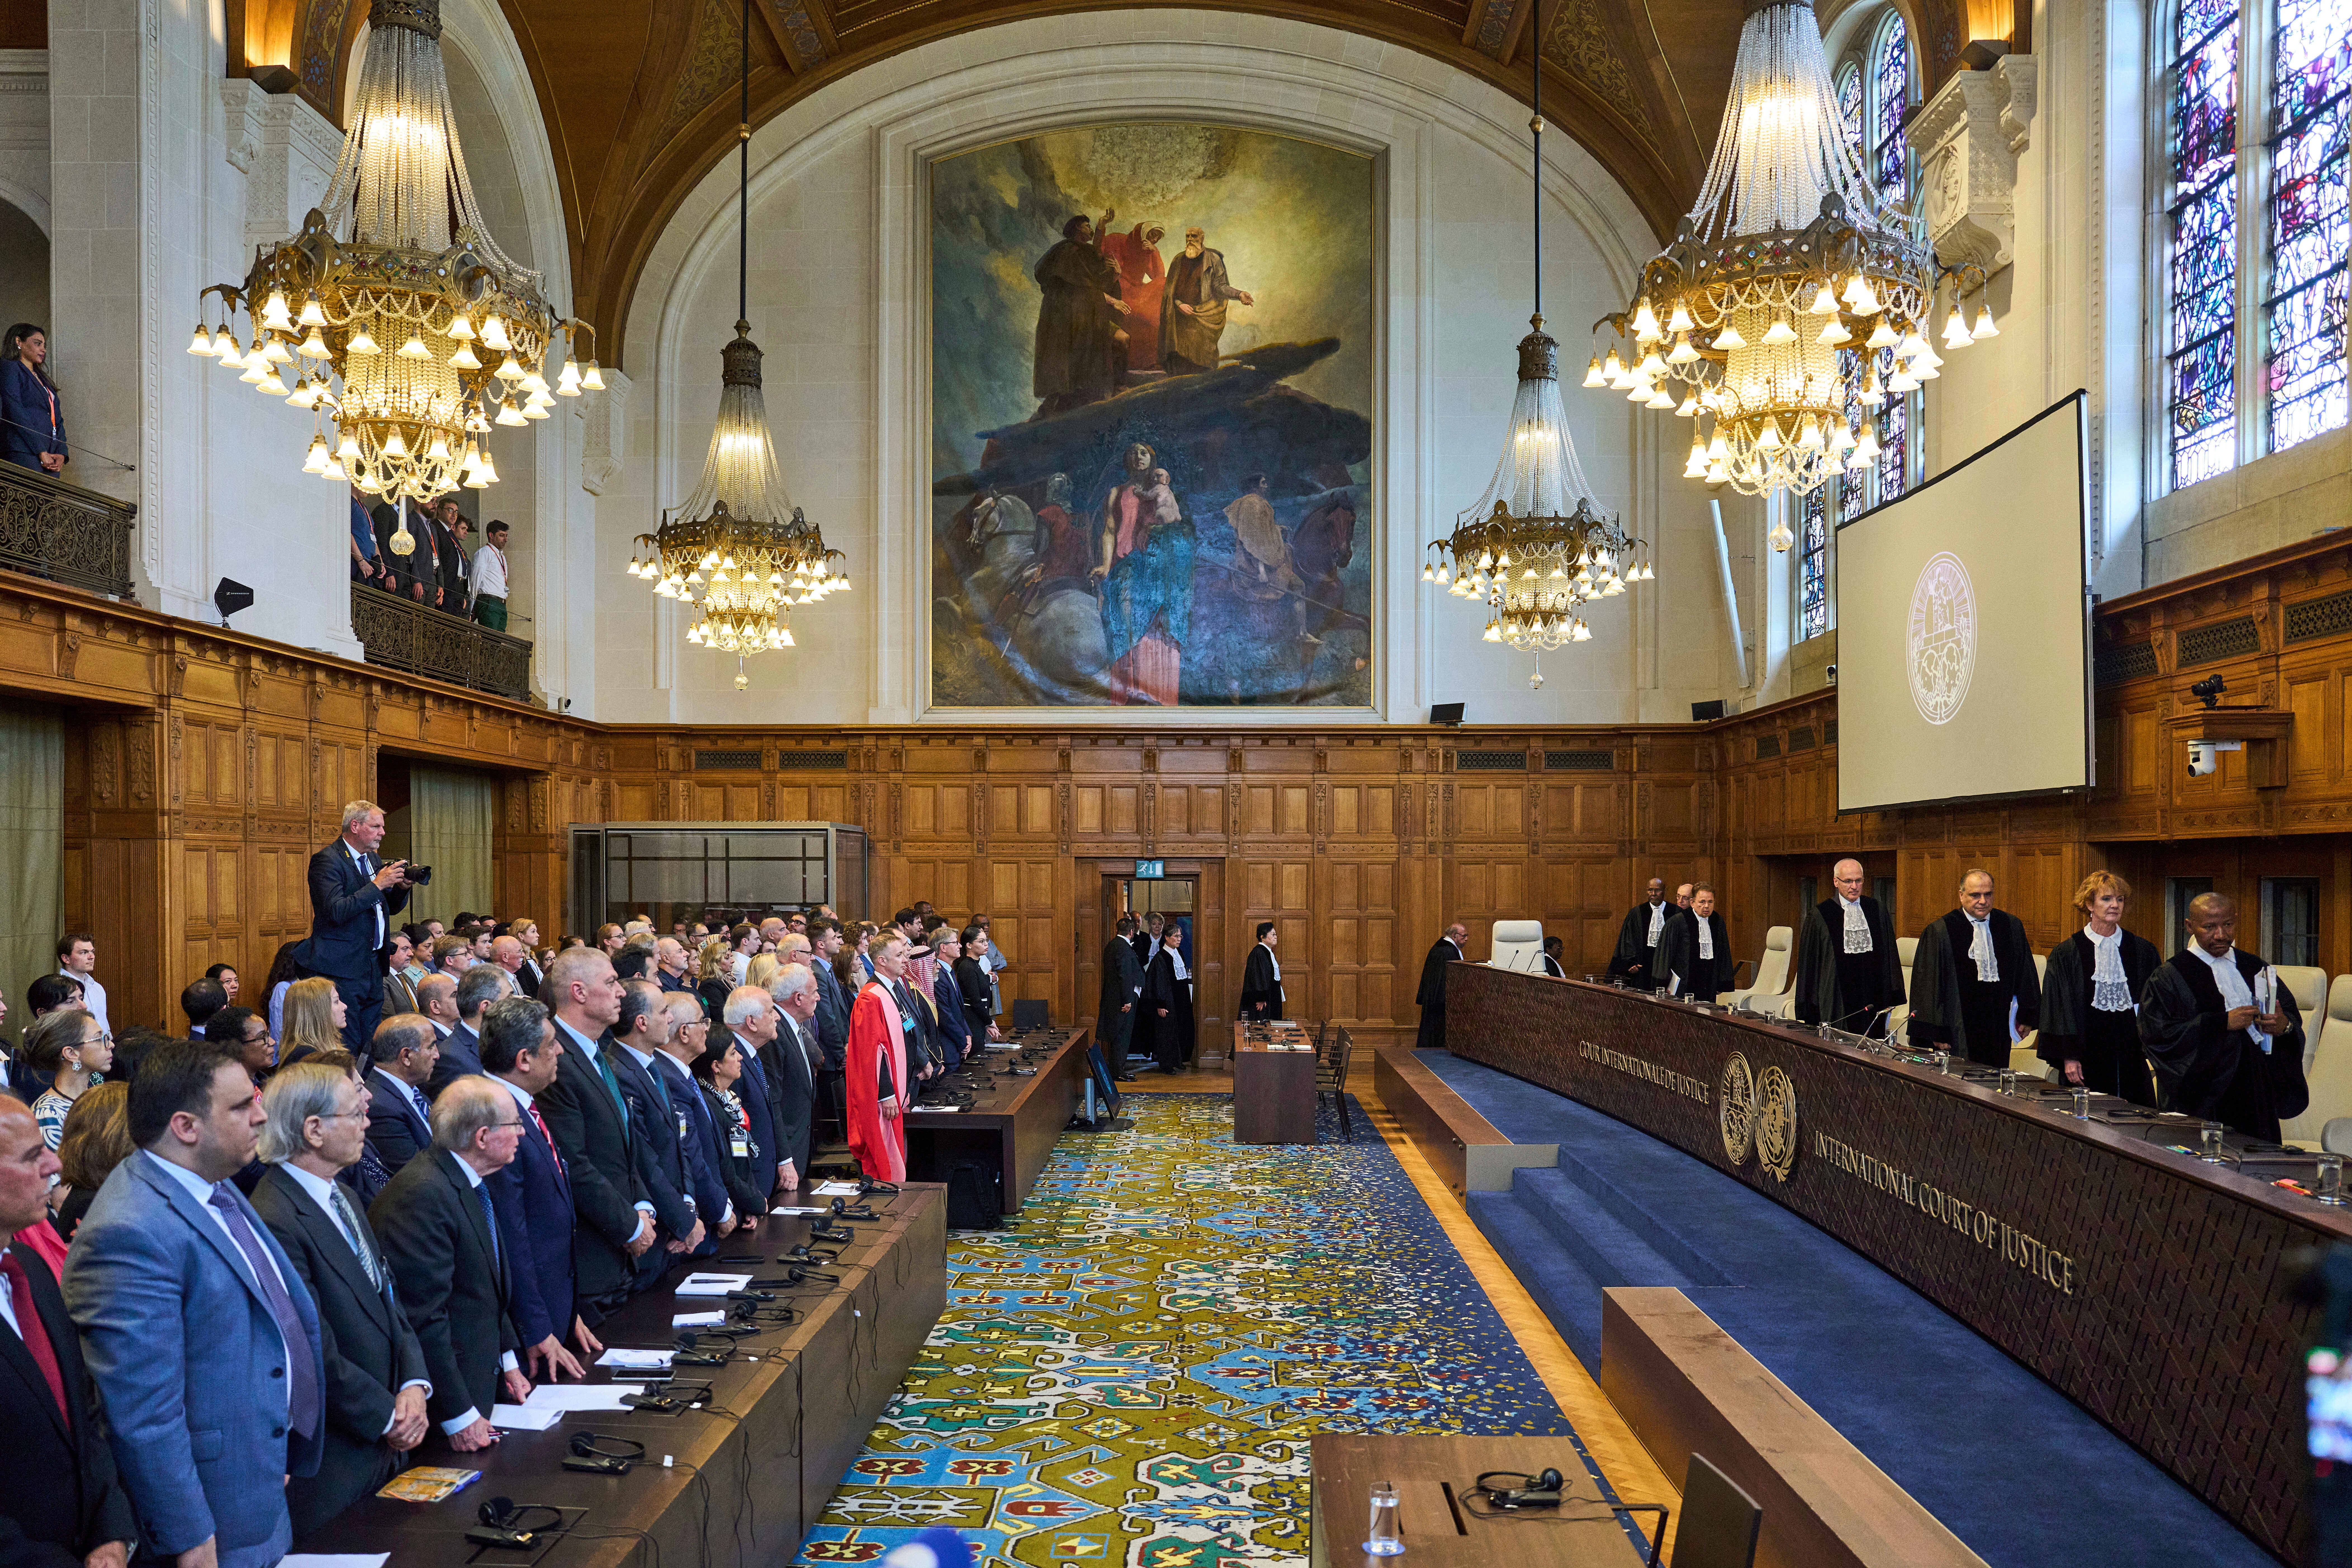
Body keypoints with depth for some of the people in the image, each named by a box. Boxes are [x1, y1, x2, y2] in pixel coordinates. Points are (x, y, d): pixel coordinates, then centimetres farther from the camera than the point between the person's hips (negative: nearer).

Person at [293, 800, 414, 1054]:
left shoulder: (372, 859, 16)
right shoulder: (327, 861, -11)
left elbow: (391, 908, 21)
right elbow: (336, 911, -23)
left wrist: (401, 887, 1)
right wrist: (377, 885, -22)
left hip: (374, 966, 8)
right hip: (342, 969, -8)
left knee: (371, 1042, 10)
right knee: (347, 1048, -8)